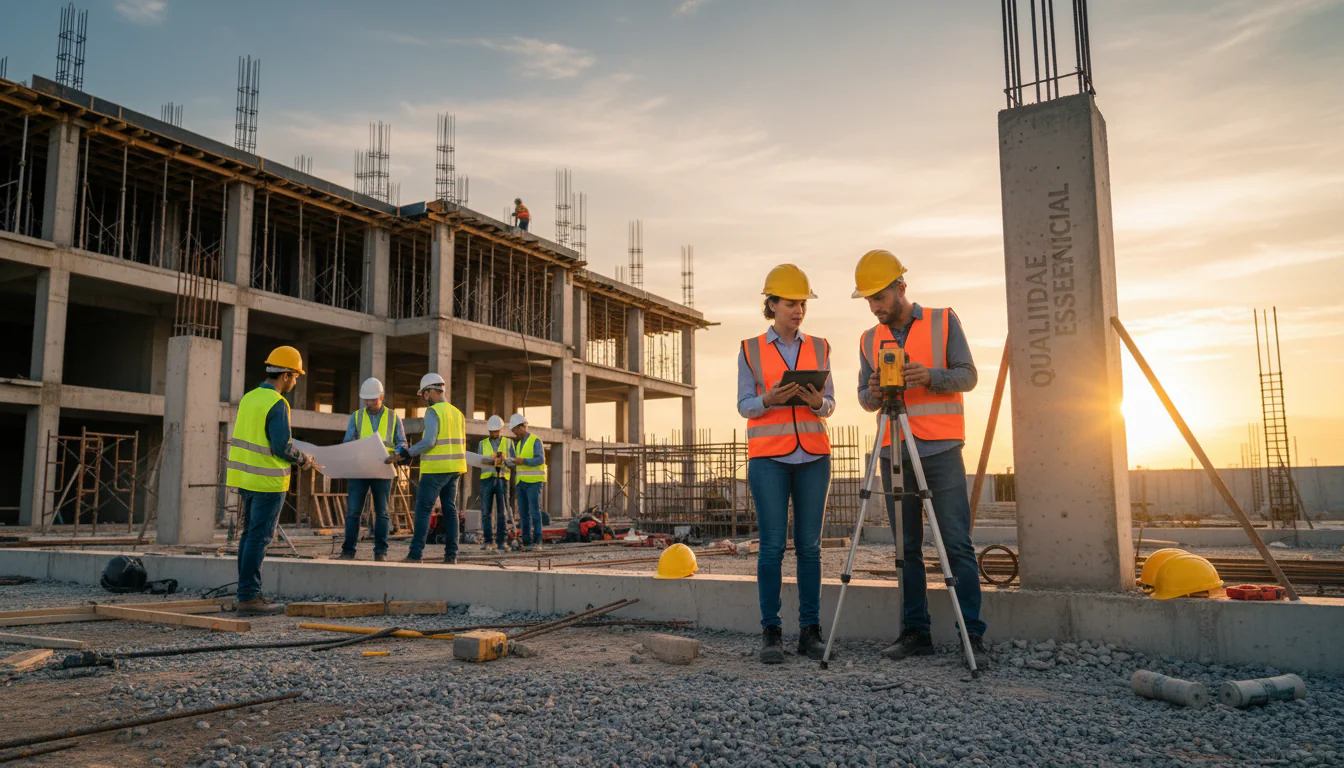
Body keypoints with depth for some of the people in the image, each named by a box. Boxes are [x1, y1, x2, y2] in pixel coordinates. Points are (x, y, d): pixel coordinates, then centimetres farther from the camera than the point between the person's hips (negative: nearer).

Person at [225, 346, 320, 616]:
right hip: (268, 482, -9)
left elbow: (252, 441, 14)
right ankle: (249, 597, -1)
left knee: (250, 535, 14)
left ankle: (247, 593, 20)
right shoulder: (277, 404, -16)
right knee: (259, 538, -4)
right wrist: (304, 459, 0)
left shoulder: (249, 398, 9)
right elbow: (282, 446, -19)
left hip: (246, 477, 9)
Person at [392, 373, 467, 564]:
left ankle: (415, 554, -6)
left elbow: (429, 441, -19)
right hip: (454, 469, 7)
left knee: (423, 510, -3)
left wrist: (405, 454, -13)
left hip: (435, 469, -7)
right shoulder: (457, 413, 14)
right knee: (450, 509, 7)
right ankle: (451, 555, 4)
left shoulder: (432, 412, -10)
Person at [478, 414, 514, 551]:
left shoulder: (508, 442, 9)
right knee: (486, 512, -5)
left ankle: (501, 541, 2)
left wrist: (504, 458, -18)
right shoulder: (483, 443, 12)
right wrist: (491, 460, -19)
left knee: (502, 512, -2)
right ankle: (488, 542, -2)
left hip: (502, 479, -1)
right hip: (486, 479, 1)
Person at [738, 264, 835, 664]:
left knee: (809, 544, 1)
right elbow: (745, 405, 3)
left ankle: (810, 630, 7)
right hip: (768, 456, -2)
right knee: (772, 545, -5)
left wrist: (817, 401, -13)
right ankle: (770, 632, 1)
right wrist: (769, 399, -18)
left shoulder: (818, 348, 13)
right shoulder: (751, 350, 6)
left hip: (812, 456, 2)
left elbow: (829, 404, 10)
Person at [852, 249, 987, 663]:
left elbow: (967, 376, -1)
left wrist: (929, 375, -19)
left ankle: (972, 635, -2)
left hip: (941, 448, -3)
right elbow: (864, 398, 13)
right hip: (894, 454, 4)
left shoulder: (944, 321, 4)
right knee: (907, 547, 4)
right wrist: (874, 392, -10)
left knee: (957, 544, -7)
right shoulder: (870, 340, 14)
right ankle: (916, 632, 10)